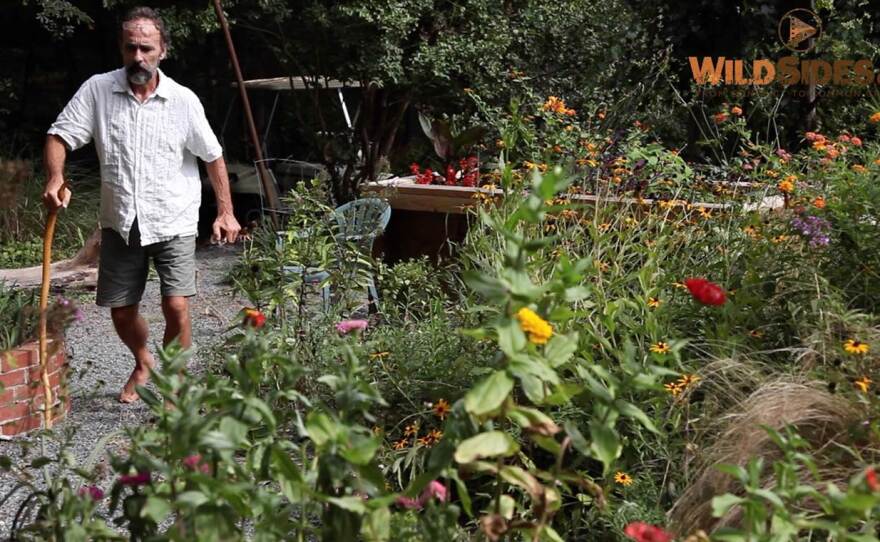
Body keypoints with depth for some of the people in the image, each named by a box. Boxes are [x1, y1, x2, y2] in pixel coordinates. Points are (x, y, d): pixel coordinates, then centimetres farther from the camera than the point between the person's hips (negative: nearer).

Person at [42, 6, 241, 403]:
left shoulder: (183, 100, -7)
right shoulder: (97, 90, -5)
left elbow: (213, 157, 2)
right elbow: (59, 136, -6)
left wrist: (226, 212, 1)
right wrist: (55, 178, -26)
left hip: (173, 222, -2)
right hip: (120, 223, 2)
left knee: (176, 307, -13)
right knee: (121, 311, 11)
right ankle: (142, 364, 42)